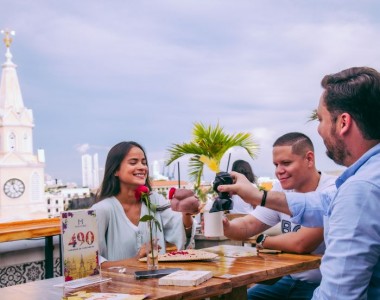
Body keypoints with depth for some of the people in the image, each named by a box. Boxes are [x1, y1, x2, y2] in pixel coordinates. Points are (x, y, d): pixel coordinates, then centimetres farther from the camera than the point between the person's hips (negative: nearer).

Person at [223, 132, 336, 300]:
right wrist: (225, 226, -23)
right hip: (291, 280, 7)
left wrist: (264, 241, -8)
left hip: (324, 285, -7)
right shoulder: (281, 191, 4)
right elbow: (248, 226, 1)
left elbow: (301, 243, -27)